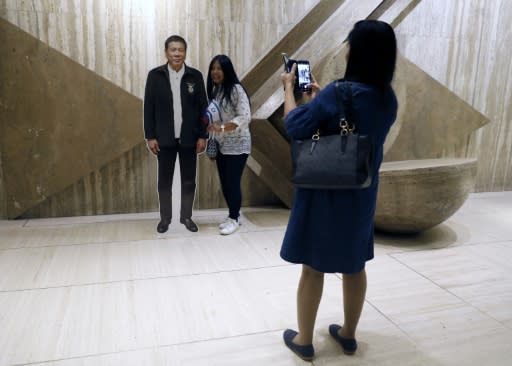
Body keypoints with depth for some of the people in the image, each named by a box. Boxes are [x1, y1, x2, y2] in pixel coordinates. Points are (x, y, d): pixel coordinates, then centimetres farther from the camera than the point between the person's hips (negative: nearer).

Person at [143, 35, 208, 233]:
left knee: (189, 180, 7)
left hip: (189, 138, 1)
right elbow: (149, 108, 0)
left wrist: (202, 136, -2)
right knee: (164, 181, 8)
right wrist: (150, 136, -4)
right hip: (165, 139, 0)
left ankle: (186, 216, 23)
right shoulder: (155, 75, -1)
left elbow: (203, 108, 2)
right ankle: (165, 218, 22)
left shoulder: (195, 76, 0)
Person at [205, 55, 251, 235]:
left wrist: (222, 127, -25)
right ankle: (233, 216, 26)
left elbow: (245, 117, -17)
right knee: (224, 183, 11)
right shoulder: (213, 90, 10)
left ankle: (234, 218, 14)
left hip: (236, 145, -7)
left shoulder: (236, 89, -12)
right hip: (220, 145, 7)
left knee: (233, 183, -2)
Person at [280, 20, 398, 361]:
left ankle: (304, 341, 23)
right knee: (354, 265, 18)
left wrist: (289, 87, -2)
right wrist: (320, 96, 17)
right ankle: (348, 334, 35)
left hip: (326, 195, -6)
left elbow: (295, 126, -16)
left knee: (313, 266, 8)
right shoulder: (388, 98, 1)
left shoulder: (339, 93, -20)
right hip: (362, 195, 6)